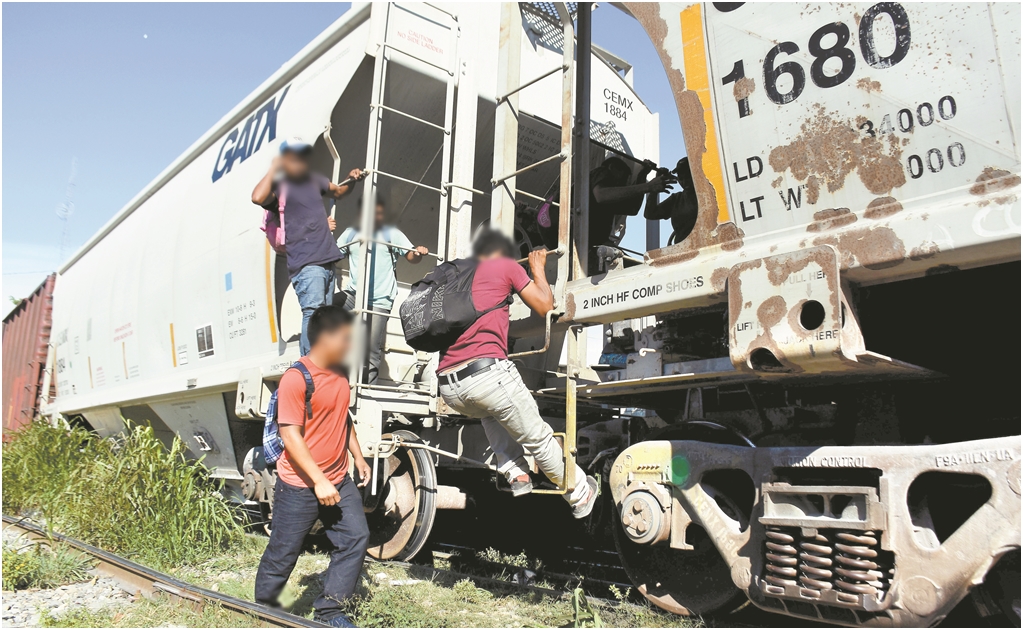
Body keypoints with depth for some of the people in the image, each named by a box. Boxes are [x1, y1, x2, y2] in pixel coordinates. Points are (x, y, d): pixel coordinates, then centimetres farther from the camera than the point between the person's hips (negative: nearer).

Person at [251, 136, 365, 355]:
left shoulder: (314, 179, 19)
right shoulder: (279, 186, 0)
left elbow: (338, 192, 38)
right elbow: (258, 197, -22)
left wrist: (351, 180, 16)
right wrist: (273, 168, -8)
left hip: (327, 261, 7)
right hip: (305, 263, -7)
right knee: (313, 312, -20)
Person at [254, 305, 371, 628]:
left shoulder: (339, 374, 8)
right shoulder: (296, 379, -18)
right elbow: (290, 435, -21)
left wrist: (358, 456, 16)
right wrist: (319, 480, -24)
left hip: (339, 480, 7)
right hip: (300, 485, -7)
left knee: (356, 537, 0)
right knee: (283, 552, 7)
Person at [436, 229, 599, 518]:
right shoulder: (505, 265, 9)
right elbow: (544, 305, 10)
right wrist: (538, 268, 28)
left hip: (448, 387, 6)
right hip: (488, 372, -6)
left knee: (491, 411, 38)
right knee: (538, 438, 12)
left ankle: (516, 474, 27)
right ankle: (580, 494, 28)